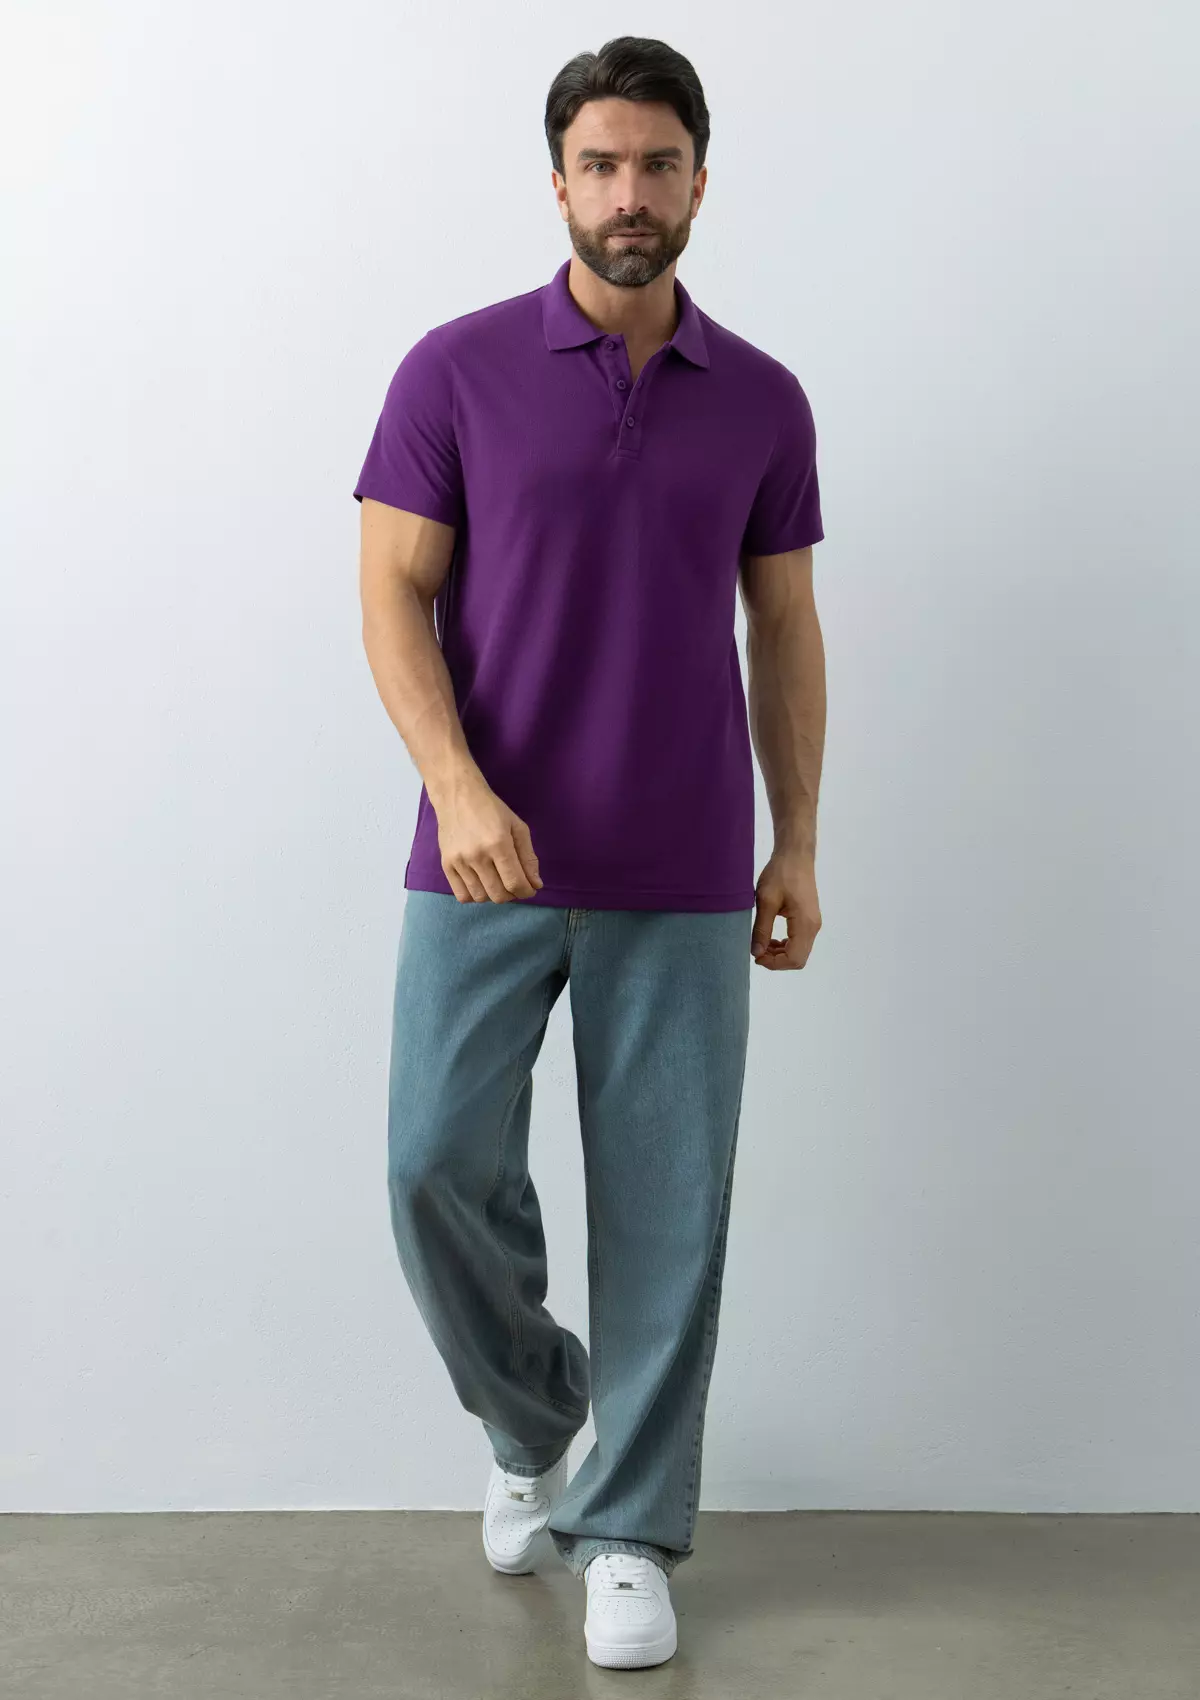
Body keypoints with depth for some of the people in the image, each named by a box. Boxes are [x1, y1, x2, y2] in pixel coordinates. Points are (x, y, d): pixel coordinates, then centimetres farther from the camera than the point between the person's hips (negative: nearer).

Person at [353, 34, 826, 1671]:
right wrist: (460, 789, -20)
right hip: (489, 861, -1)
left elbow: (785, 632, 10)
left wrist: (797, 842, 5)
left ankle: (628, 1530, 19)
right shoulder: (458, 367, 0)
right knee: (441, 1165, -5)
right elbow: (397, 599, -4)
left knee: (665, 1210, 3)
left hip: (684, 882, 2)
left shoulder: (762, 399, 7)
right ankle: (530, 1410, 25)